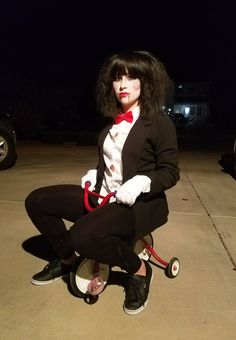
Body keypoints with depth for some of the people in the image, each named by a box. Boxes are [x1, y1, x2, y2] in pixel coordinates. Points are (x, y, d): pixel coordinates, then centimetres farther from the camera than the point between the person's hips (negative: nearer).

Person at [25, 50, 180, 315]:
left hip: (142, 203, -7)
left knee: (83, 235, -35)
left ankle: (139, 270, -5)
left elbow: (170, 173, -9)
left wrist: (141, 182, -26)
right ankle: (67, 259, 19)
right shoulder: (112, 121, 11)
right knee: (37, 201, -2)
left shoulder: (160, 123, -8)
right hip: (104, 195, 7)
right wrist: (94, 173, 3)